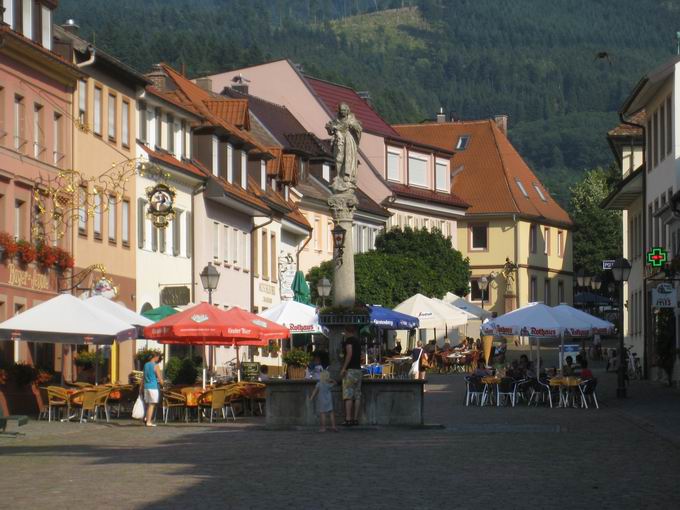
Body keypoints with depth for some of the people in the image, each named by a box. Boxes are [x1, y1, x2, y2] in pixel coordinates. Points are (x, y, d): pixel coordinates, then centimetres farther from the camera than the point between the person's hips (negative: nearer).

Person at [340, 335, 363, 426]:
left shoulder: (348, 340, -7)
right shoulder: (357, 341, 17)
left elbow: (349, 354, -18)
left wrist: (344, 368, -18)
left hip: (350, 370, -8)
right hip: (358, 370, 8)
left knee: (348, 395, -9)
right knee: (357, 396, 5)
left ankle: (348, 419, -14)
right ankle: (355, 419, 4)